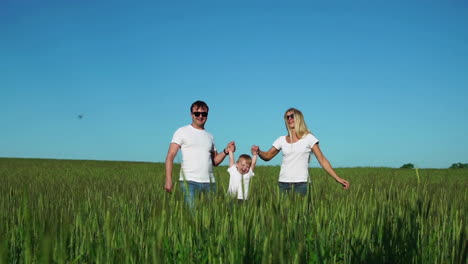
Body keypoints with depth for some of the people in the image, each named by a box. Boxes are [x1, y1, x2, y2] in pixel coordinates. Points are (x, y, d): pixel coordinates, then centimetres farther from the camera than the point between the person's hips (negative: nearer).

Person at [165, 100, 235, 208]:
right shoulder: (182, 132, 6)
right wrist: (168, 179, -13)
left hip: (209, 183, 4)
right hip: (189, 182, -4)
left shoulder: (209, 136, 19)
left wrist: (226, 151, -1)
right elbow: (170, 156, -2)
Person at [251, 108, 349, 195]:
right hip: (283, 183, 3)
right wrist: (258, 151, -7)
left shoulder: (308, 138, 2)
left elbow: (322, 160, 0)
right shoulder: (282, 140, 11)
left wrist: (337, 178, -7)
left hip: (301, 184, -3)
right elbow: (267, 156, 15)